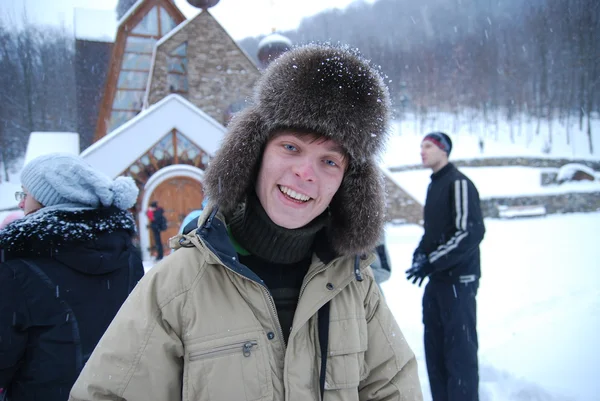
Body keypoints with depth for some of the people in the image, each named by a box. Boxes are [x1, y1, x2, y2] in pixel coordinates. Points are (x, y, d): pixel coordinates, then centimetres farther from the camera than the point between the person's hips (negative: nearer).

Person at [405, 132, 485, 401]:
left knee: (459, 349, -4)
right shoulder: (434, 185, 15)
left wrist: (431, 262, -21)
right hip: (437, 279, 9)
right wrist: (420, 253, 4)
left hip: (458, 280, -9)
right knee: (435, 346, 13)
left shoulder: (458, 183, -12)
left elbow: (471, 233, -21)